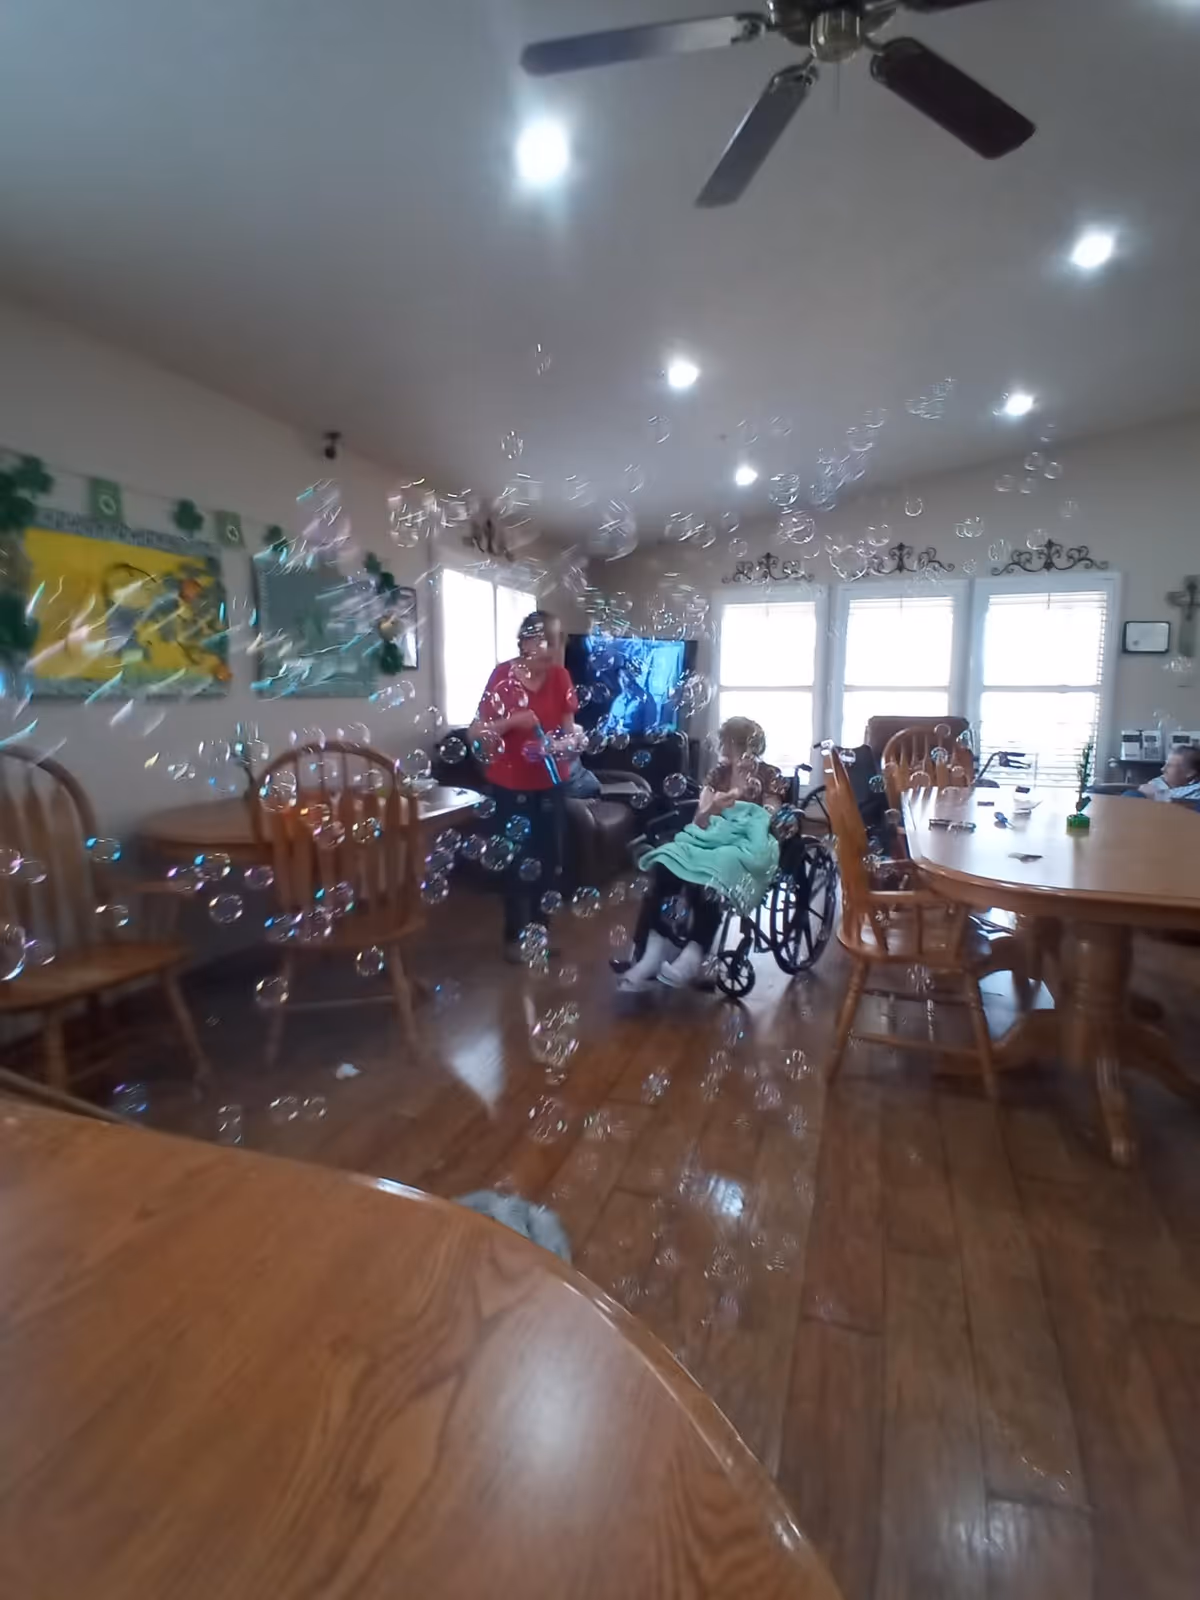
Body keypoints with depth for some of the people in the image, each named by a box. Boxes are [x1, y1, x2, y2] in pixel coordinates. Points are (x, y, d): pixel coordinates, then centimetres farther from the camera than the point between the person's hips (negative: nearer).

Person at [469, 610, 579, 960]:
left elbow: (570, 732, 1)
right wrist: (511, 721, -26)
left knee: (550, 859, 9)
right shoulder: (503, 675, -12)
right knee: (519, 861, 2)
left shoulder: (561, 677, -1)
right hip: (510, 786, -4)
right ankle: (514, 935, 20)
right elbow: (475, 733, -12)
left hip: (550, 784, 4)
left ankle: (540, 928, 28)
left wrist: (557, 745, -20)